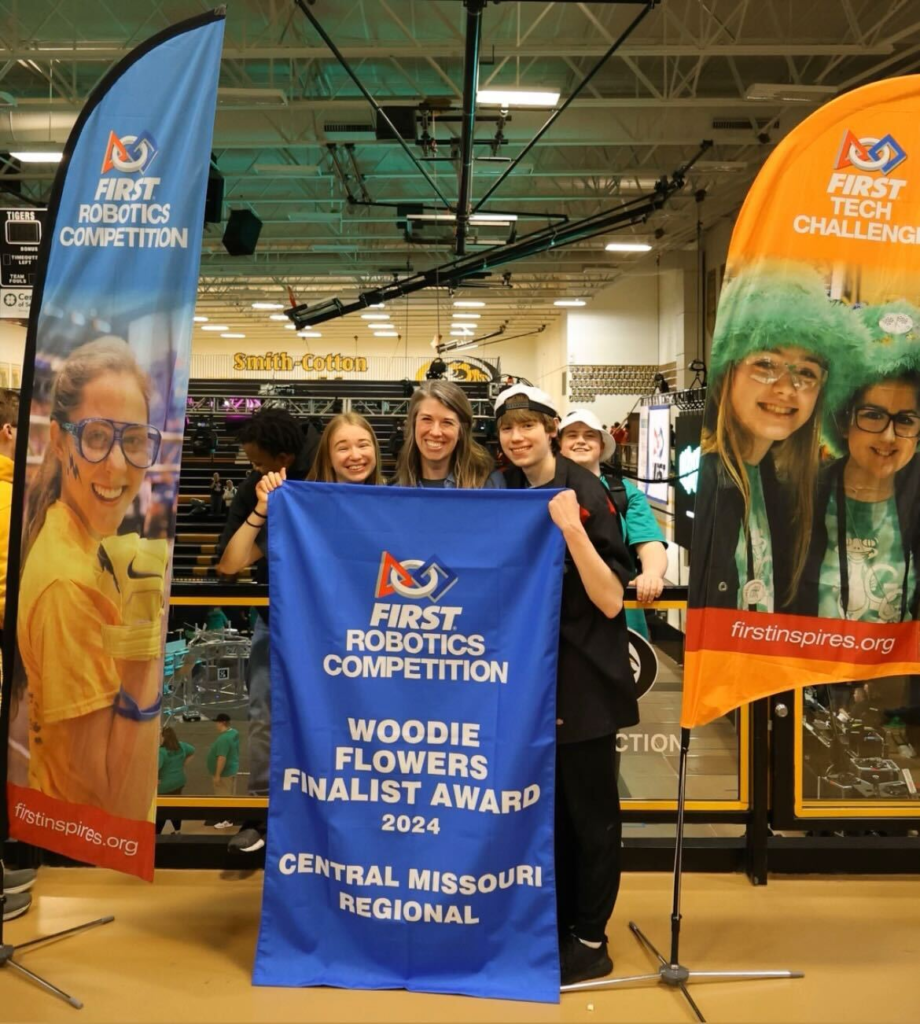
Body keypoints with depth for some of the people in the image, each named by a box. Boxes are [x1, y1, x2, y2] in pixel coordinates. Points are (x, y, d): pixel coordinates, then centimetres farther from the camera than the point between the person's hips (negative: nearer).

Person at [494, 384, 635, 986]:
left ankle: (591, 941, 20)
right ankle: (560, 922, 32)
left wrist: (572, 529, -29)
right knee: (549, 806, 17)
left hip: (584, 677, -6)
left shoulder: (586, 492, -15)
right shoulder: (509, 493, 4)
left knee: (590, 809, 5)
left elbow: (611, 601, -21)